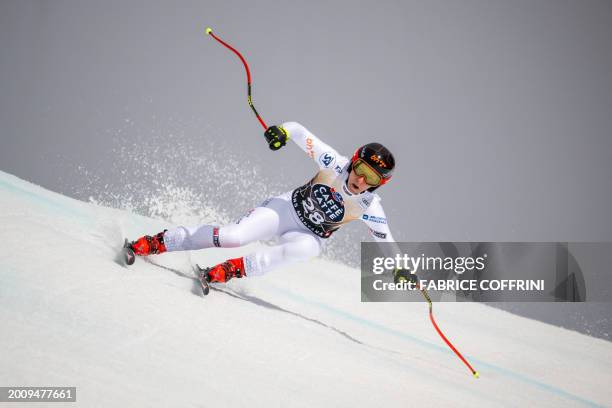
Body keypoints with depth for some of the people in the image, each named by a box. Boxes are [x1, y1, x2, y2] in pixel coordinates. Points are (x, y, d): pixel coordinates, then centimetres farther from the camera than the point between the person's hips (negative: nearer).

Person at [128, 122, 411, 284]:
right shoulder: (335, 165, -18)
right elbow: (300, 131, -14)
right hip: (287, 208, -1)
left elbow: (386, 243, -4)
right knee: (234, 236, -24)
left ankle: (235, 268, -29)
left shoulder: (369, 208, -16)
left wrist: (400, 271, -15)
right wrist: (282, 131, -35)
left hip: (309, 235, 1)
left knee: (303, 249, -39)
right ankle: (159, 242, -9)